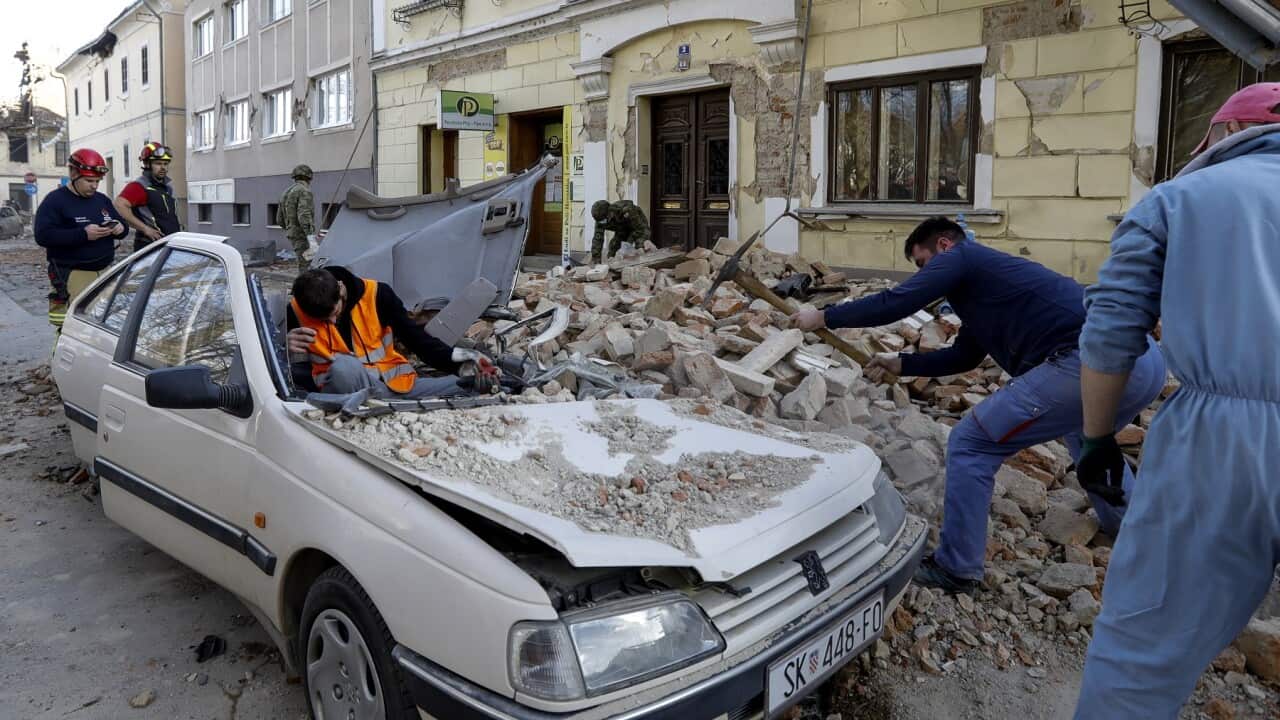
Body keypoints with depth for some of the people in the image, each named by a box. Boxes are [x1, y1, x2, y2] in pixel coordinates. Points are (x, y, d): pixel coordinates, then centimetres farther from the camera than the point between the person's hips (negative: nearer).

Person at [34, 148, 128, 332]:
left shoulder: (103, 200, 17)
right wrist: (83, 234, -24)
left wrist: (120, 228, -3)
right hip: (73, 275, -6)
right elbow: (43, 235, -14)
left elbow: (121, 223, 23)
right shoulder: (54, 201, -3)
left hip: (106, 272, 6)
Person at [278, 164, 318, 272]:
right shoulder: (304, 192, -11)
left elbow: (280, 220, 20)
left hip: (293, 236, 9)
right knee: (306, 268, -10)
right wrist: (312, 239, -29)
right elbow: (304, 216, -24)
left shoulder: (286, 193, 17)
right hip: (303, 236, -9)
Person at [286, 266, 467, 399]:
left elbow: (415, 336, -6)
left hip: (391, 382, 0)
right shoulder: (296, 311, -8)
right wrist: (285, 345, -22)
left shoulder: (376, 294, -9)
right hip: (339, 389, 0)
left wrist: (456, 360, -18)